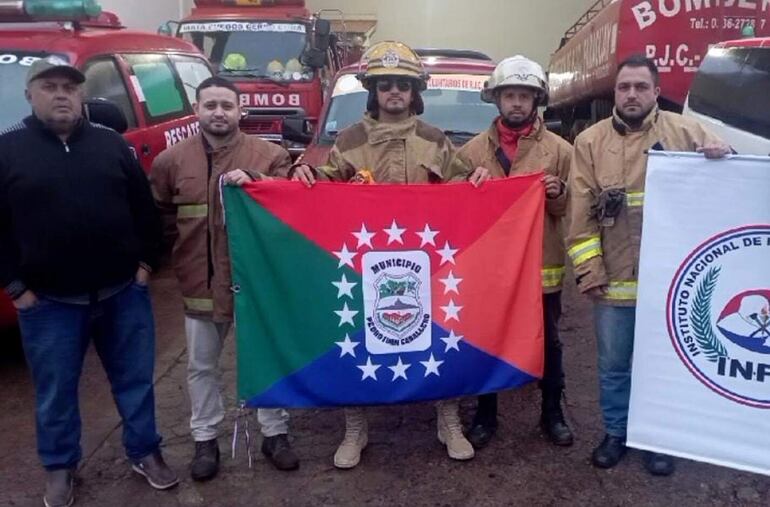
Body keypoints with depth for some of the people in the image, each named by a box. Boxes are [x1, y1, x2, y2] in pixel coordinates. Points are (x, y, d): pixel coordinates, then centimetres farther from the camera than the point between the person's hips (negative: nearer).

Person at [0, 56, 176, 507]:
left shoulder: (112, 144, 4)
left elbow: (145, 207, 8)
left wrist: (146, 262, 2)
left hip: (123, 292, 2)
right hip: (48, 300, -1)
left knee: (135, 378, 13)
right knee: (55, 389, 13)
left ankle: (145, 452, 31)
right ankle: (60, 466, 33)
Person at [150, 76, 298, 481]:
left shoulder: (269, 154, -4)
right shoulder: (172, 160, 2)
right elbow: (152, 213, 9)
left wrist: (254, 181, -24)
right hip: (199, 281, 2)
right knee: (202, 366, 14)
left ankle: (275, 434, 29)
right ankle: (205, 439, 32)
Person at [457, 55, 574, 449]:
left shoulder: (559, 150, 1)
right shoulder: (474, 150, 3)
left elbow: (572, 208, 3)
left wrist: (558, 194, -17)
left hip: (542, 266, 0)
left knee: (548, 344, 14)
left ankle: (552, 413, 33)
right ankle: (485, 415, 29)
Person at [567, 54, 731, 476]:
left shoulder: (684, 132, 0)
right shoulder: (590, 142, 1)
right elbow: (582, 213, -2)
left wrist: (724, 159, -15)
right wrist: (588, 270, -9)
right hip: (614, 279, 0)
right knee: (613, 365, 14)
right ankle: (615, 433, 34)